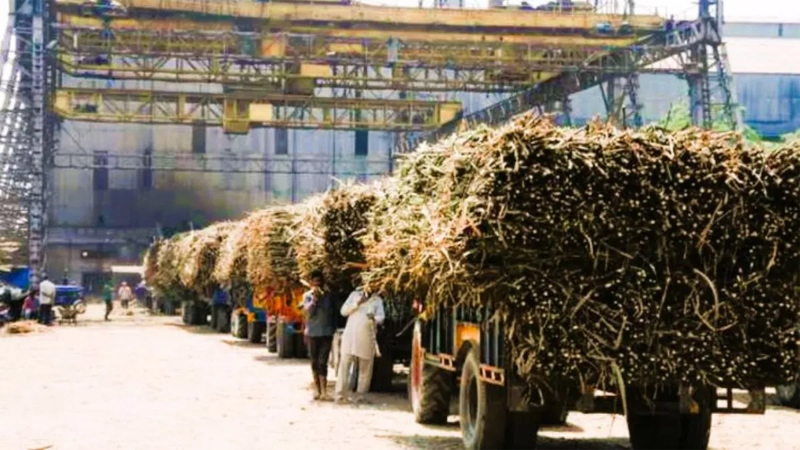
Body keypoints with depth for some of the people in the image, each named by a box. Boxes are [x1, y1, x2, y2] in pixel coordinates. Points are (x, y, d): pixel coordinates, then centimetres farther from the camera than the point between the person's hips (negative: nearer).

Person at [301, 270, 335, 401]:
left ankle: (324, 391, -12)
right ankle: (317, 389, 16)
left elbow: (331, 313, 10)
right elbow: (307, 312, -11)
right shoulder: (307, 295, 1)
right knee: (314, 362, 7)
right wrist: (314, 298, -17)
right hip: (312, 333, 1)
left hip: (326, 333, -1)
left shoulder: (328, 296, 3)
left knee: (322, 362, -8)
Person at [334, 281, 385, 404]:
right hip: (350, 335, 0)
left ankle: (360, 396, 9)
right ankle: (340, 395, -5)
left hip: (367, 337, 0)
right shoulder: (354, 294, 9)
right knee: (344, 364, -6)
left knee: (365, 368, 1)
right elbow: (343, 311, 3)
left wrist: (374, 318, -28)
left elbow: (381, 317, -5)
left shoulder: (377, 300, 7)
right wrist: (357, 303, -10)